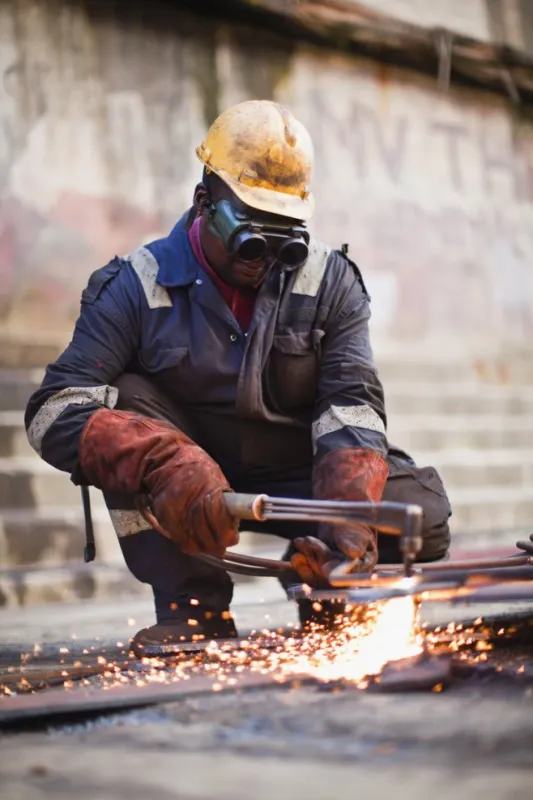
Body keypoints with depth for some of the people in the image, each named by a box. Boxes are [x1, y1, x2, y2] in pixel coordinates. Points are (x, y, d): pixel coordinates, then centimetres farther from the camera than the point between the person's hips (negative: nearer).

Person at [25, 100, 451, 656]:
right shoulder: (137, 286, -12)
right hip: (187, 483, 0)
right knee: (126, 399, -28)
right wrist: (164, 461, -43)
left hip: (297, 477, 1)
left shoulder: (330, 282, -4)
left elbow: (351, 407, -15)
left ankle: (323, 583, 8)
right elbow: (54, 411, -24)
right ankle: (194, 606, -25)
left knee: (421, 512, -25)